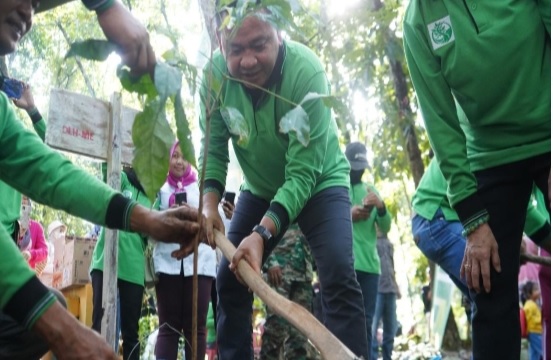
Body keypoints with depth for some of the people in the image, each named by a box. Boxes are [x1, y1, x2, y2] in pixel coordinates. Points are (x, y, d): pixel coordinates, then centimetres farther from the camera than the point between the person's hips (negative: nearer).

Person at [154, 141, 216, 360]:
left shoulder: (202, 188, 14)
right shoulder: (160, 189, 16)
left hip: (199, 263, 0)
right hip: (168, 263, 0)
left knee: (195, 326, -1)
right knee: (168, 325, -2)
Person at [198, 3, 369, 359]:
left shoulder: (307, 72, -33)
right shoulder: (215, 75, -20)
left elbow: (303, 172, -34)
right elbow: (214, 147, -10)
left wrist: (263, 232, -44)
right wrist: (210, 202, -28)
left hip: (318, 183, -4)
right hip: (260, 188, 5)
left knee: (338, 275, -22)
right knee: (230, 277, 2)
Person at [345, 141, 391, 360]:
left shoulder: (371, 190, 20)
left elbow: (385, 228, 14)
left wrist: (381, 208, -6)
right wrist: (347, 216, -14)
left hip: (369, 264, 4)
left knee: (366, 322, 2)